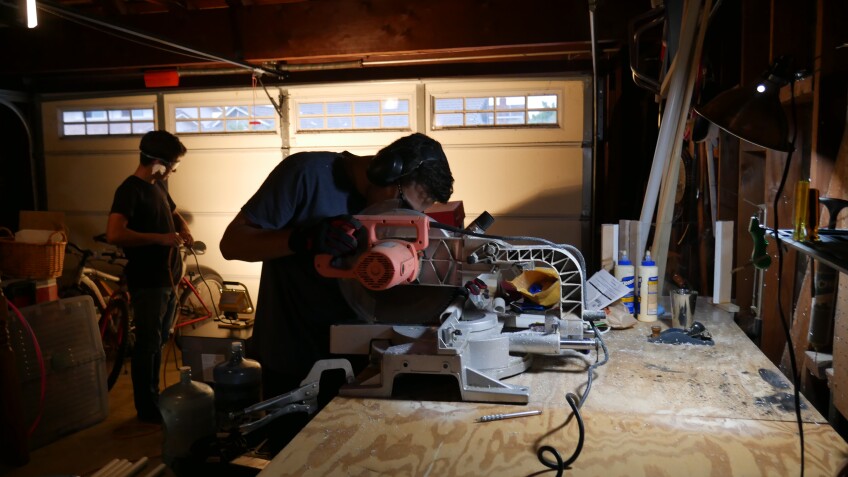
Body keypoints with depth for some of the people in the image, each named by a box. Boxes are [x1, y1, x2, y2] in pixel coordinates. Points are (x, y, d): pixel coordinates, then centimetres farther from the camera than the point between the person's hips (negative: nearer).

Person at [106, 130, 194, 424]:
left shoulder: (158, 186, 11)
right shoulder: (130, 189, -16)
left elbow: (174, 213, 30)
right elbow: (114, 234, -29)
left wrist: (184, 230, 8)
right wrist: (160, 238, -25)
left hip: (167, 278, 9)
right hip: (147, 283, -9)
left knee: (159, 342, 17)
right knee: (147, 344, 1)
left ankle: (154, 398, 29)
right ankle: (146, 408, 13)